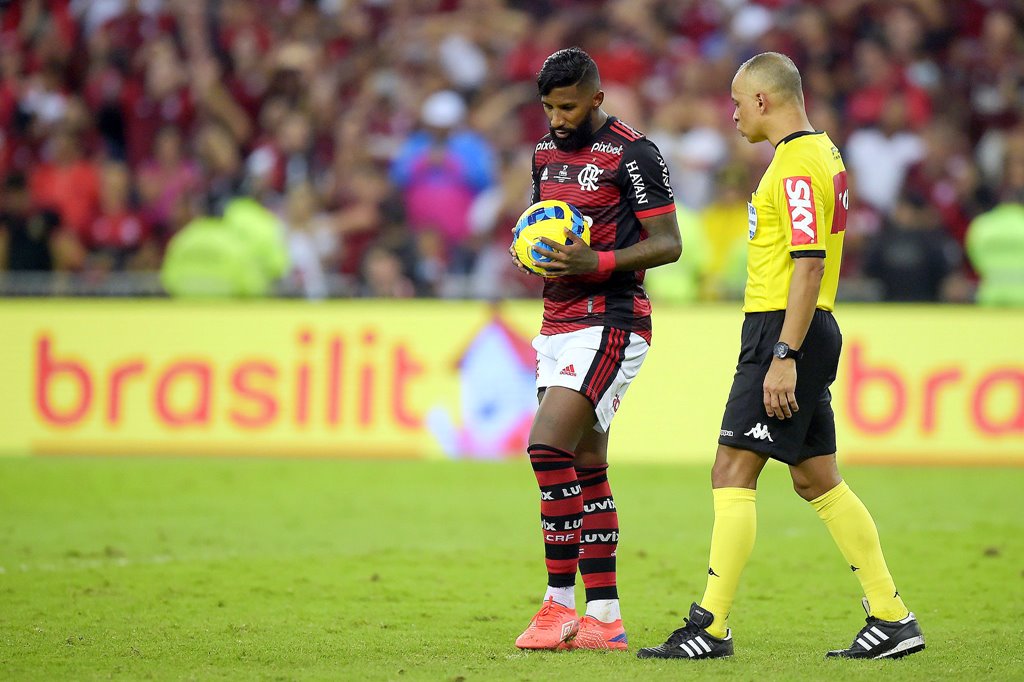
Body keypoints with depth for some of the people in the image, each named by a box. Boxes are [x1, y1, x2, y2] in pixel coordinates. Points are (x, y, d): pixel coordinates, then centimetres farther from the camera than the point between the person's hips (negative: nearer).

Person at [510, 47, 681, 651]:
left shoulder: (633, 154, -10)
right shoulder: (547, 152, 14)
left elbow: (668, 244, -11)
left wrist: (596, 263, -23)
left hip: (611, 324, -9)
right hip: (559, 324, 9)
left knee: (548, 445, -20)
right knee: (585, 469, 8)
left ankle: (561, 603, -15)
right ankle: (605, 619, 11)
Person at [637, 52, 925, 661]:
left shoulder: (798, 165, -15)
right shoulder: (822, 153, 17)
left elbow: (809, 265, -22)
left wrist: (784, 356, -25)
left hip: (788, 332, -10)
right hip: (806, 332, 10)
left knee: (733, 471, -10)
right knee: (817, 478, 12)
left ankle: (711, 627, -11)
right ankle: (892, 618, 12)